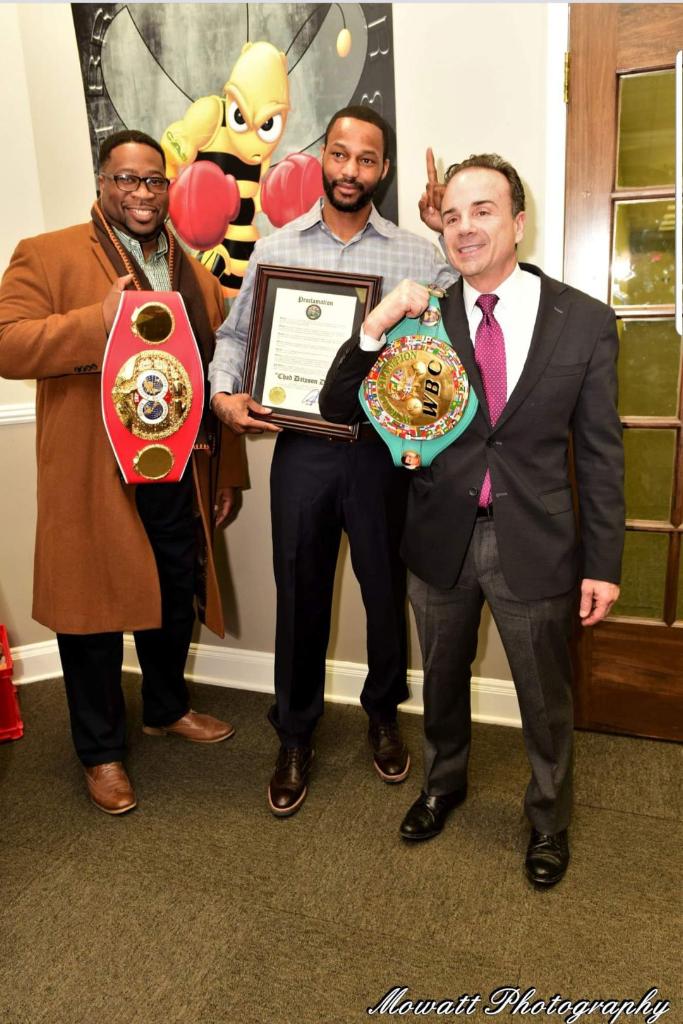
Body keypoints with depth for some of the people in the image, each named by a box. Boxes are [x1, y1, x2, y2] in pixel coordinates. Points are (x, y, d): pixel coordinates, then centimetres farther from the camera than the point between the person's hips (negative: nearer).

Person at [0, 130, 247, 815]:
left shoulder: (195, 274, 13)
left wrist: (226, 475, 11)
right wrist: (99, 321, -24)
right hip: (93, 480, -4)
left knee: (175, 602, 17)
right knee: (95, 614, 7)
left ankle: (167, 708, 43)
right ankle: (101, 751, 28)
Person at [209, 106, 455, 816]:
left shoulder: (418, 255, 2)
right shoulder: (275, 248, 7)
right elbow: (235, 333, 11)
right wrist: (224, 392, -7)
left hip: (383, 447, 0)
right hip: (301, 446, 1)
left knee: (386, 589, 11)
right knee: (300, 594, 9)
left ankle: (383, 713, 38)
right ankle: (295, 737, 29)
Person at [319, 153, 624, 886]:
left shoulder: (584, 321, -6)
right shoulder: (422, 318, -4)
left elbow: (600, 452, -3)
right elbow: (338, 411, -5)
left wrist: (603, 563, -4)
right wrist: (372, 332, -21)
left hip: (534, 546, -1)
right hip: (440, 541, 2)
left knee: (545, 700, 16)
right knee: (442, 682, 22)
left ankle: (548, 818, 45)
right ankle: (443, 782, 52)